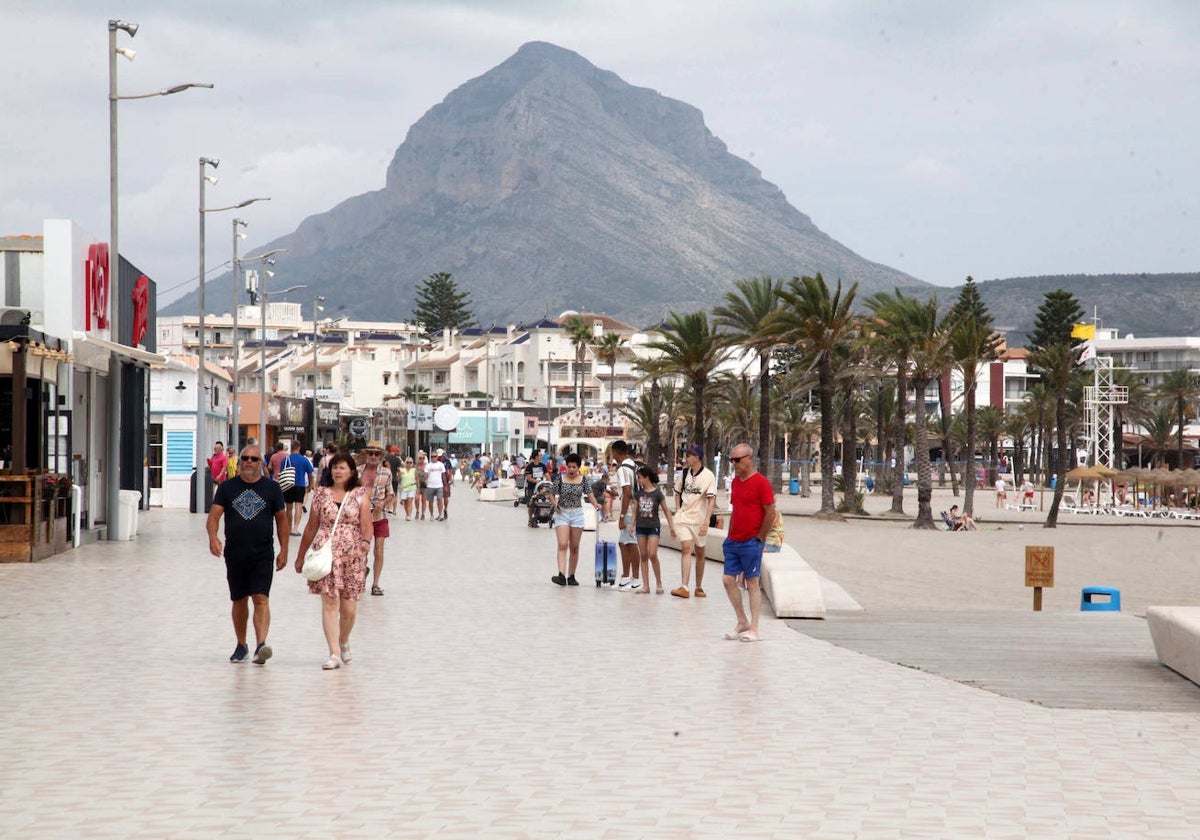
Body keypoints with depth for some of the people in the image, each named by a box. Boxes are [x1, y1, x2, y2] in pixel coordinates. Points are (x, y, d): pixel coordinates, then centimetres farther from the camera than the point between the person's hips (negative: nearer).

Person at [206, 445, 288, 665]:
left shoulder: (271, 488, 4)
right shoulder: (227, 487, 5)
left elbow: (281, 519, 9)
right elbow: (214, 516, -2)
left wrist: (283, 550, 3)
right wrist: (213, 538, -22)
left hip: (262, 555, -2)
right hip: (234, 554, 2)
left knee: (261, 599, -15)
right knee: (239, 601, 12)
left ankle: (261, 644, -24)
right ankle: (241, 646, 25)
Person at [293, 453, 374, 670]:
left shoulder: (360, 495, 6)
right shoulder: (321, 494, 8)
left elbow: (367, 525, -1)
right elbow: (311, 527, 14)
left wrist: (365, 541, -21)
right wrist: (301, 556, 16)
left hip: (353, 555, 0)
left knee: (349, 607, 4)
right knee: (330, 601, -12)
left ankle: (344, 643, 33)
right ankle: (334, 654, -13)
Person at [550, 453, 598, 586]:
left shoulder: (583, 480, 4)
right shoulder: (560, 478, -1)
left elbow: (589, 494, -1)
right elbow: (552, 494, 3)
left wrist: (596, 505, -19)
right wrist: (555, 504, -16)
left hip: (577, 514, 2)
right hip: (562, 513, -2)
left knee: (574, 548, 7)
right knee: (563, 545, -14)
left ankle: (571, 576, 16)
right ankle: (561, 575, -24)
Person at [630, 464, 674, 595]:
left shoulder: (657, 493, -5)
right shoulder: (638, 494, 6)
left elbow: (666, 511, 0)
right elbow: (635, 510, 12)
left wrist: (671, 526, -1)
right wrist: (632, 525, 5)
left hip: (653, 526, -5)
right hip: (641, 527, 5)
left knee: (652, 555, -14)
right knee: (643, 556, 4)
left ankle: (659, 584, 0)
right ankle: (646, 586, 6)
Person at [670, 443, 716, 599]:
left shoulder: (708, 476, -9)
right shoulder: (684, 473, 5)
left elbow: (711, 500, -14)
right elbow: (678, 492, 20)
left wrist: (706, 522, -21)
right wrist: (678, 510, 7)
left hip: (699, 520, -2)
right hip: (684, 518, 2)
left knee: (700, 553, 9)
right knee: (686, 549, -13)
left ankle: (699, 587, 23)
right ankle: (684, 587, -20)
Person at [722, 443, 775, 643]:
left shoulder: (761, 482, -11)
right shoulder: (736, 481, 12)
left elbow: (770, 513, -12)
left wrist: (759, 538, -11)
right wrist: (730, 536, 13)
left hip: (751, 542, -7)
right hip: (733, 541, 7)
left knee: (752, 583, -2)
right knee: (728, 579, 4)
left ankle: (753, 629, 3)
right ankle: (742, 623, 16)